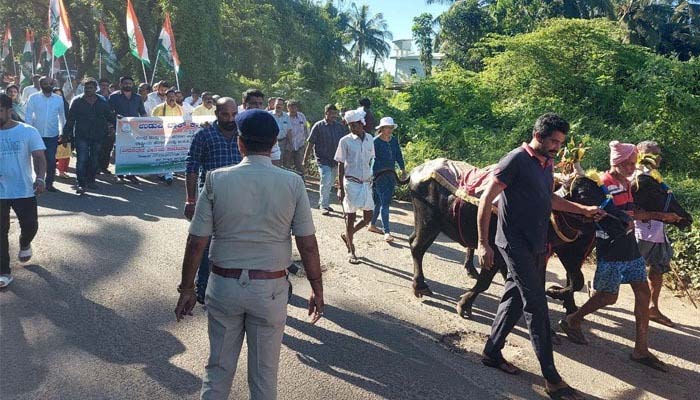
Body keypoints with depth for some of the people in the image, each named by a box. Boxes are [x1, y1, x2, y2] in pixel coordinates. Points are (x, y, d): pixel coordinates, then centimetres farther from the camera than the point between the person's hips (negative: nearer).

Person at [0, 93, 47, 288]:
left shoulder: (28, 132, -6)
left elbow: (39, 157, -8)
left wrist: (40, 178, -23)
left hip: (24, 191, -2)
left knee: (30, 226, 4)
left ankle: (24, 244, 40)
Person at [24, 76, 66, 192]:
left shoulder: (59, 99, 5)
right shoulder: (33, 98, 0)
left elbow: (62, 116, 11)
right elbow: (28, 115, -1)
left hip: (53, 135, 1)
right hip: (37, 134, -1)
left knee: (51, 161, 0)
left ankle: (49, 183, 12)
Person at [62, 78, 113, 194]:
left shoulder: (102, 102, 7)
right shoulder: (77, 101, 0)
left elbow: (109, 117, 16)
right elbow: (70, 119, 0)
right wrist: (66, 134, -5)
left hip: (98, 136, 3)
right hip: (81, 136, -3)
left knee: (94, 160, 12)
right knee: (82, 160, -9)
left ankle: (90, 181, 25)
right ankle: (81, 184, -7)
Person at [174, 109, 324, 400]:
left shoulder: (217, 180, -8)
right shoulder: (293, 183, -9)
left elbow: (196, 242, -6)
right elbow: (307, 245, -8)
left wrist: (187, 288, 5)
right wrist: (317, 289, 4)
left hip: (223, 286, 1)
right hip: (270, 289, 0)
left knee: (218, 368, 18)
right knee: (264, 374, 16)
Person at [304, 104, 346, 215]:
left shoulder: (340, 127, 7)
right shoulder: (318, 126, -5)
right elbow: (310, 144, -4)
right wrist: (305, 159, -6)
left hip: (335, 160, 5)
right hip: (323, 160, -5)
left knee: (330, 183, 13)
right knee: (326, 182, -13)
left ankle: (324, 203, 28)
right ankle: (323, 206, -2)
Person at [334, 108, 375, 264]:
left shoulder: (369, 139, 4)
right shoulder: (345, 141, -7)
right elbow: (340, 165, -5)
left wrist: (370, 179, 14)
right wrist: (340, 188, -7)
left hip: (366, 183, 5)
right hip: (351, 183, -5)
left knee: (368, 217, 8)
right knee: (350, 217, 2)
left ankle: (347, 235, 31)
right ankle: (351, 251, 15)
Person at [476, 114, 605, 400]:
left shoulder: (546, 164, 13)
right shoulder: (516, 160, -12)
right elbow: (486, 200, -14)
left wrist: (583, 210, 21)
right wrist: (483, 244, -16)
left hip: (536, 246, 8)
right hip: (516, 244, -8)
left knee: (515, 299, 13)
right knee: (536, 305, -7)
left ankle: (492, 353, 27)